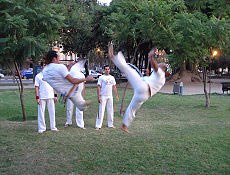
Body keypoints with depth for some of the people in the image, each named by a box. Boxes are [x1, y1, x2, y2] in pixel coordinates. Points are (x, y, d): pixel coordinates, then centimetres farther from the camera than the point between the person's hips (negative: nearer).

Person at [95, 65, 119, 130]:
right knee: (101, 111, -7)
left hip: (110, 96, 5)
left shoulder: (112, 77, 10)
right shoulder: (101, 77, -4)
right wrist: (98, 96, -14)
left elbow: (114, 87, 15)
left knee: (110, 111, 10)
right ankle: (98, 125, -4)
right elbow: (98, 87, -7)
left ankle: (110, 124, 20)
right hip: (103, 96, -5)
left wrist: (117, 95, 10)